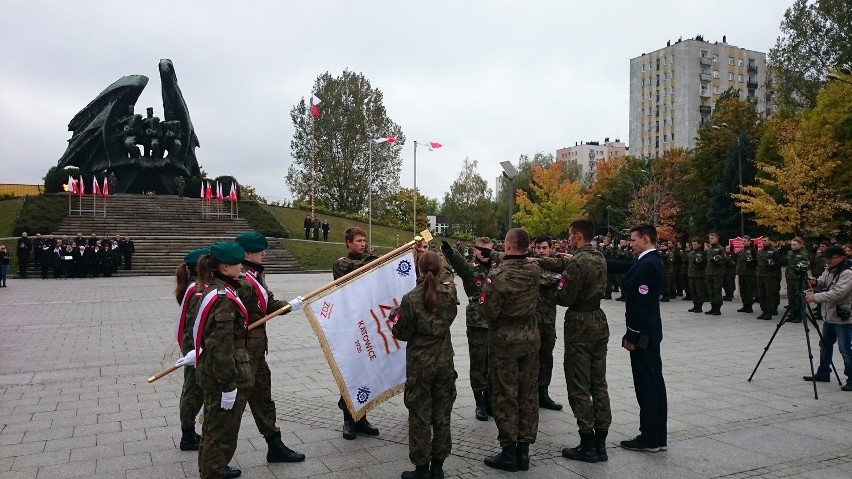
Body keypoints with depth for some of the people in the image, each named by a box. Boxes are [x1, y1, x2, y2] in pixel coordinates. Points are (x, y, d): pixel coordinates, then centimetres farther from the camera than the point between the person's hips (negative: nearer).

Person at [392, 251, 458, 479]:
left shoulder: (410, 299, -16)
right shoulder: (449, 292, -4)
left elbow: (402, 333, -10)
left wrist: (397, 319, 8)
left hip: (419, 364, -4)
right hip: (444, 362, 4)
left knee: (420, 416, 6)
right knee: (442, 415, 13)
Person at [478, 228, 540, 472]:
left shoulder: (498, 274, -19)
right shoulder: (535, 270, -1)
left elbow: (487, 312, -18)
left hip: (504, 339, -5)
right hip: (530, 337, 6)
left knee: (505, 395, 4)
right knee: (527, 393, 11)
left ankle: (509, 452, 10)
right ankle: (524, 450, 19)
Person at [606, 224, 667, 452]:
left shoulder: (647, 265, -19)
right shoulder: (650, 261, 11)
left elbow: (641, 303, -22)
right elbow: (622, 266, 13)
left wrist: (631, 335, -19)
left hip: (643, 333, -10)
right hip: (650, 331, 10)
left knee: (646, 384, -2)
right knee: (654, 382, 12)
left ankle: (649, 438, 7)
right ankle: (657, 436, 20)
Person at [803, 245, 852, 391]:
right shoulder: (829, 271, 9)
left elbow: (837, 293, -27)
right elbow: (822, 285, 12)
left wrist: (814, 297, -29)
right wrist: (815, 283, -11)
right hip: (829, 316, 9)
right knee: (825, 345, 17)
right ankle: (823, 373, 30)